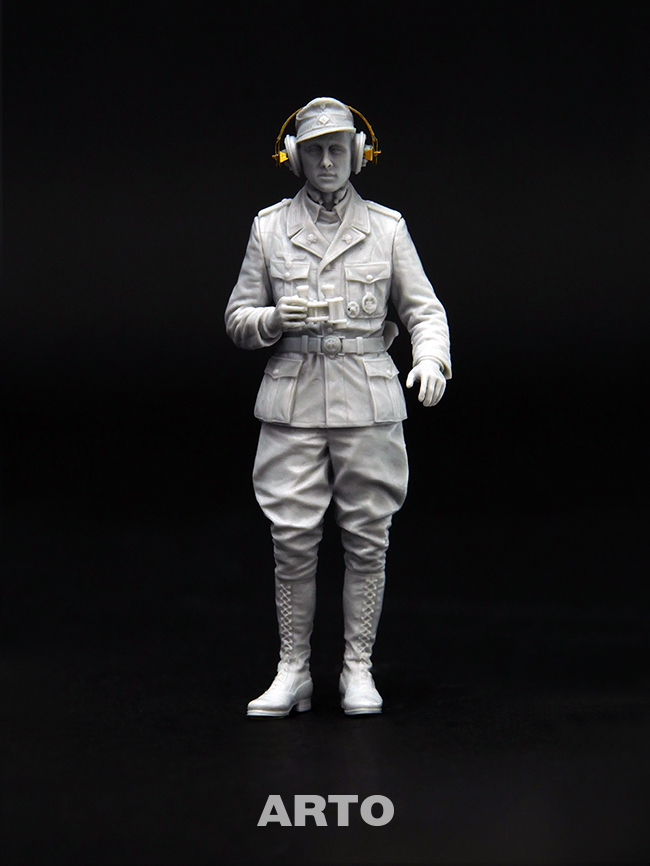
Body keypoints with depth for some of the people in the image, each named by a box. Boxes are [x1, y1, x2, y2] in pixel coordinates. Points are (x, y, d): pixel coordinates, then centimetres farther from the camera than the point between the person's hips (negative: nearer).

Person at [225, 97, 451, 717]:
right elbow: (238, 318, 10)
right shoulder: (268, 226, 7)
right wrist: (277, 319, -12)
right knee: (293, 541, 0)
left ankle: (358, 670, 14)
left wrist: (432, 359, -15)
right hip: (293, 402, 0)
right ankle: (292, 673, 11)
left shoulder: (386, 227, 7)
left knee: (367, 538, 3)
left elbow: (423, 309, 6)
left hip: (368, 403, 0)